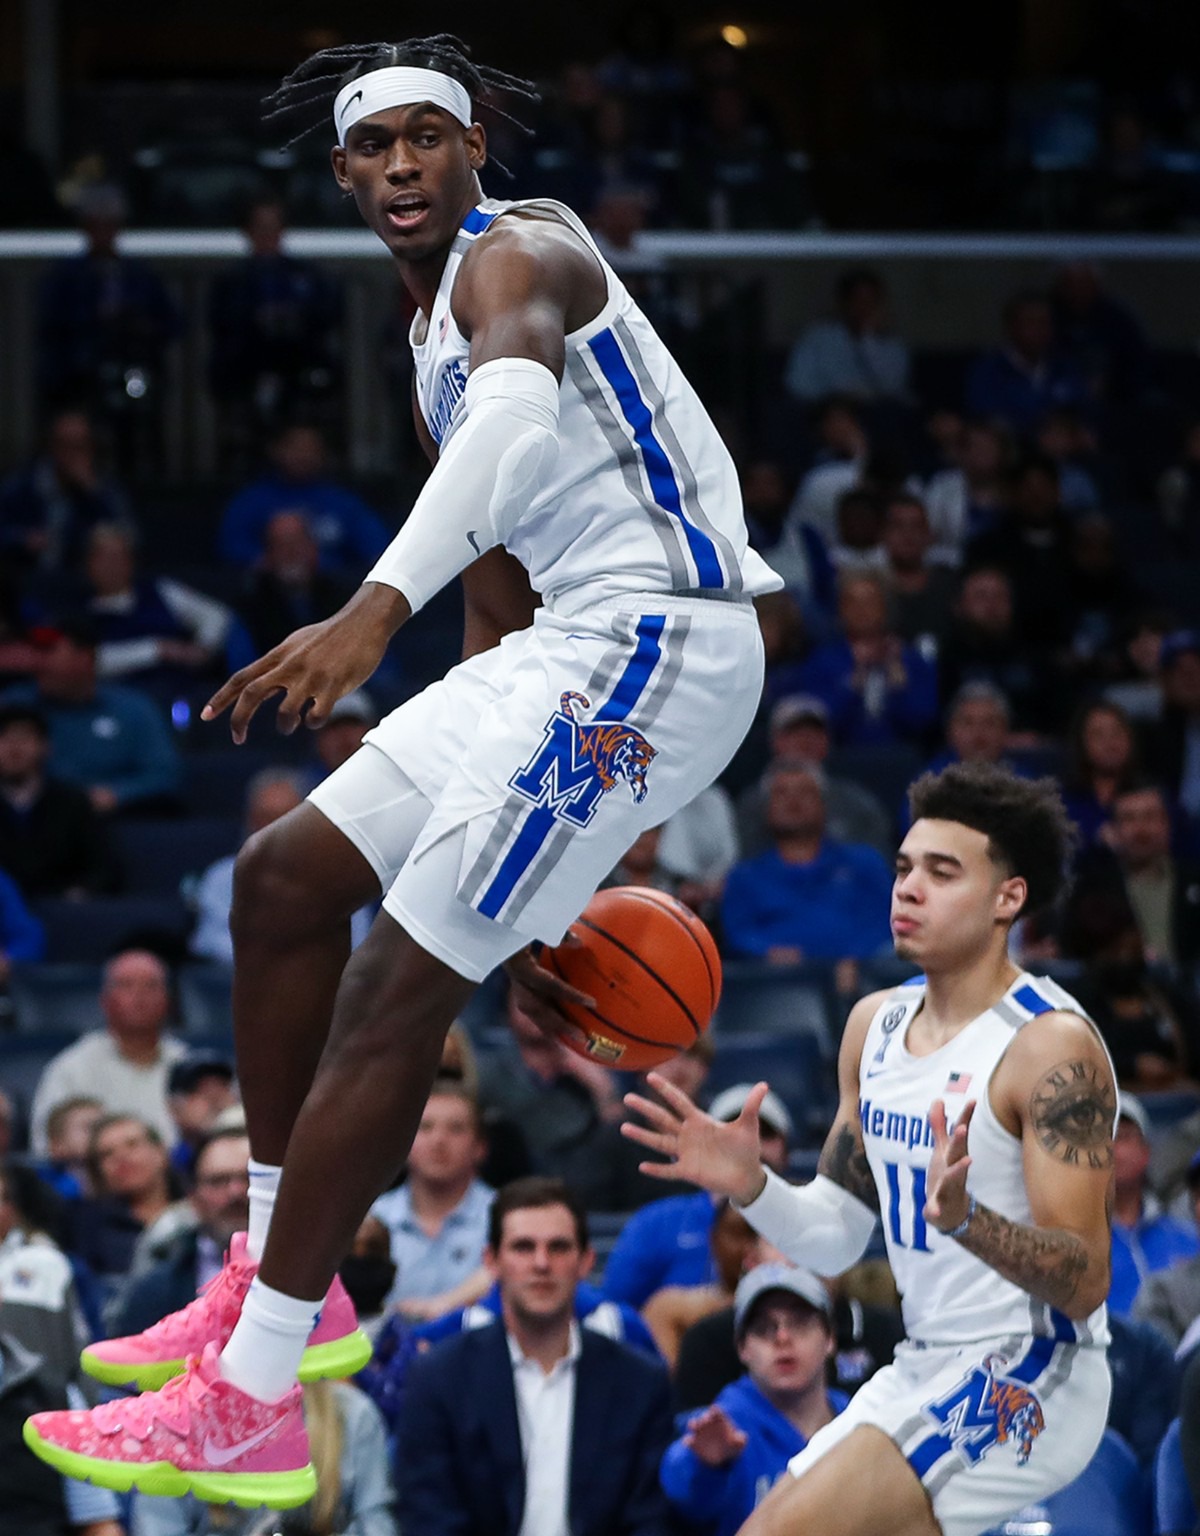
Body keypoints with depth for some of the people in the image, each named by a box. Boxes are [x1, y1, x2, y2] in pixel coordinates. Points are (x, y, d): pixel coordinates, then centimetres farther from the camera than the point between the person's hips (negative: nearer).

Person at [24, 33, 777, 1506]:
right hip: (569, 642, 10)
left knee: (399, 987, -13)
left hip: (657, 637, -10)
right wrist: (514, 891, 27)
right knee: (284, 881, 14)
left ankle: (249, 1410, -12)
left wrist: (377, 607, -46)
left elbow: (520, 418, -31)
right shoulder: (441, 346, 23)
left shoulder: (518, 253, -9)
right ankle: (279, 1287, 19)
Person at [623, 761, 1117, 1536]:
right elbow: (838, 1238, 14)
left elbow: (1085, 1284, -22)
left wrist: (964, 1219, -39)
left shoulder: (1052, 1047, -17)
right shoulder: (875, 1023, 8)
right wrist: (751, 1186, -6)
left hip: (1024, 1379, -9)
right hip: (925, 1373, 9)